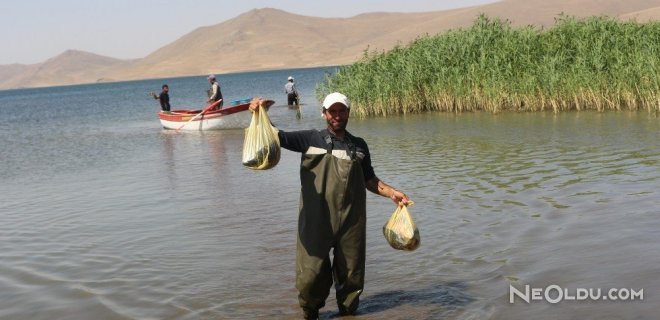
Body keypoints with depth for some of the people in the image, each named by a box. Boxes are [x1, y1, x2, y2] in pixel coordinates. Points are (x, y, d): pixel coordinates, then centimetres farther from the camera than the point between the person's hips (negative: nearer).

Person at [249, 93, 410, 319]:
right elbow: (277, 137, -5)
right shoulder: (311, 139, 3)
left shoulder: (359, 146, 13)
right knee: (311, 274, -2)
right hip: (317, 221, -2)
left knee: (351, 273, 9)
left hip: (351, 222, 3)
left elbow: (369, 180, 20)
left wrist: (392, 193, 8)